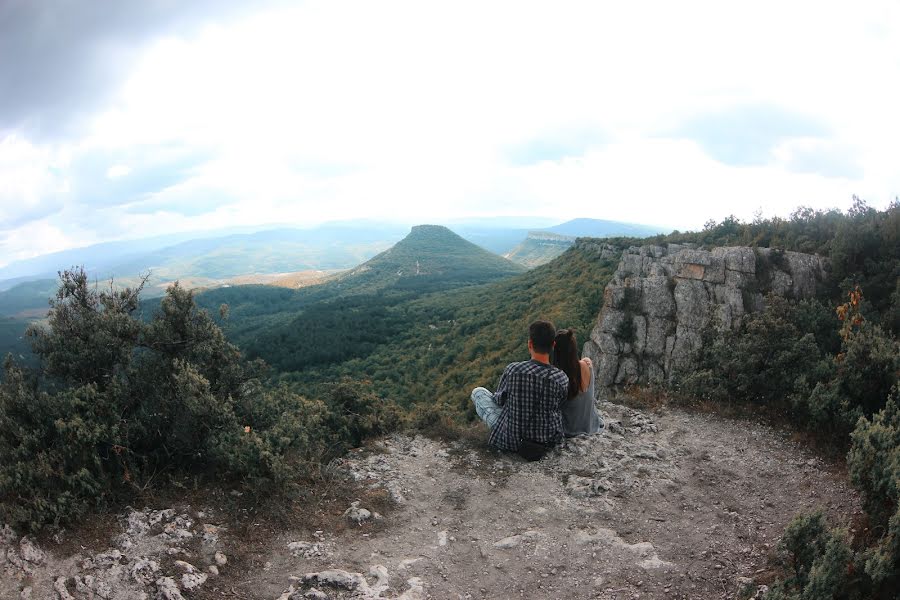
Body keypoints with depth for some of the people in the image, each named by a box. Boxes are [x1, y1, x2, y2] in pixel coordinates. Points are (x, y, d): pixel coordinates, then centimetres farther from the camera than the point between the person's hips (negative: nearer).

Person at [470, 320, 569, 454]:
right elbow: (558, 403, 2)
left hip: (512, 440, -3)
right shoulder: (562, 379, -19)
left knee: (478, 392, 19)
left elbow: (499, 399, -4)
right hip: (549, 439, 3)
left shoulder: (512, 370, -22)